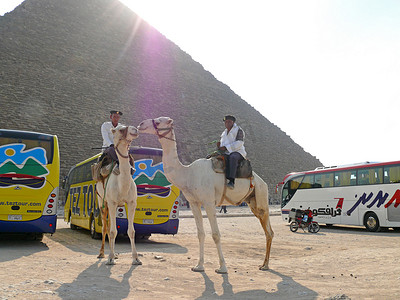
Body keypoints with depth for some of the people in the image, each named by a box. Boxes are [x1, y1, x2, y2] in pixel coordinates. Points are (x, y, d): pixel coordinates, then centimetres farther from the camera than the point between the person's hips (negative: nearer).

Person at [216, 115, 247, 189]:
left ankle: (231, 181, -52)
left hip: (237, 153, -7)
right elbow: (222, 144, 23)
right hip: (226, 154, 8)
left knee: (232, 157, -42)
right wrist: (219, 145, -3)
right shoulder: (224, 133, 22)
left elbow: (239, 143, -13)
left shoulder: (238, 130, 0)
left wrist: (226, 147, -17)